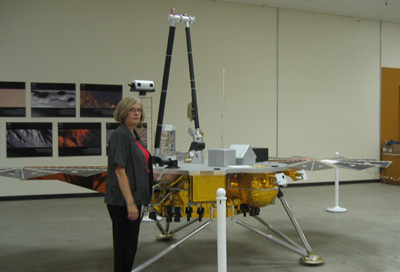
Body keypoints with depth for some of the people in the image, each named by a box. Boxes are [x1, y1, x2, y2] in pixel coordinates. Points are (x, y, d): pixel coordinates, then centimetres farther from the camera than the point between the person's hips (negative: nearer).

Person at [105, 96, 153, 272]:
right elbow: (120, 171, -21)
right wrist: (130, 203, -24)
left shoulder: (134, 135, 13)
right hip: (123, 200, -9)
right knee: (125, 244, 1)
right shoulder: (120, 135, -15)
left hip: (134, 198, 9)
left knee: (130, 243, 17)